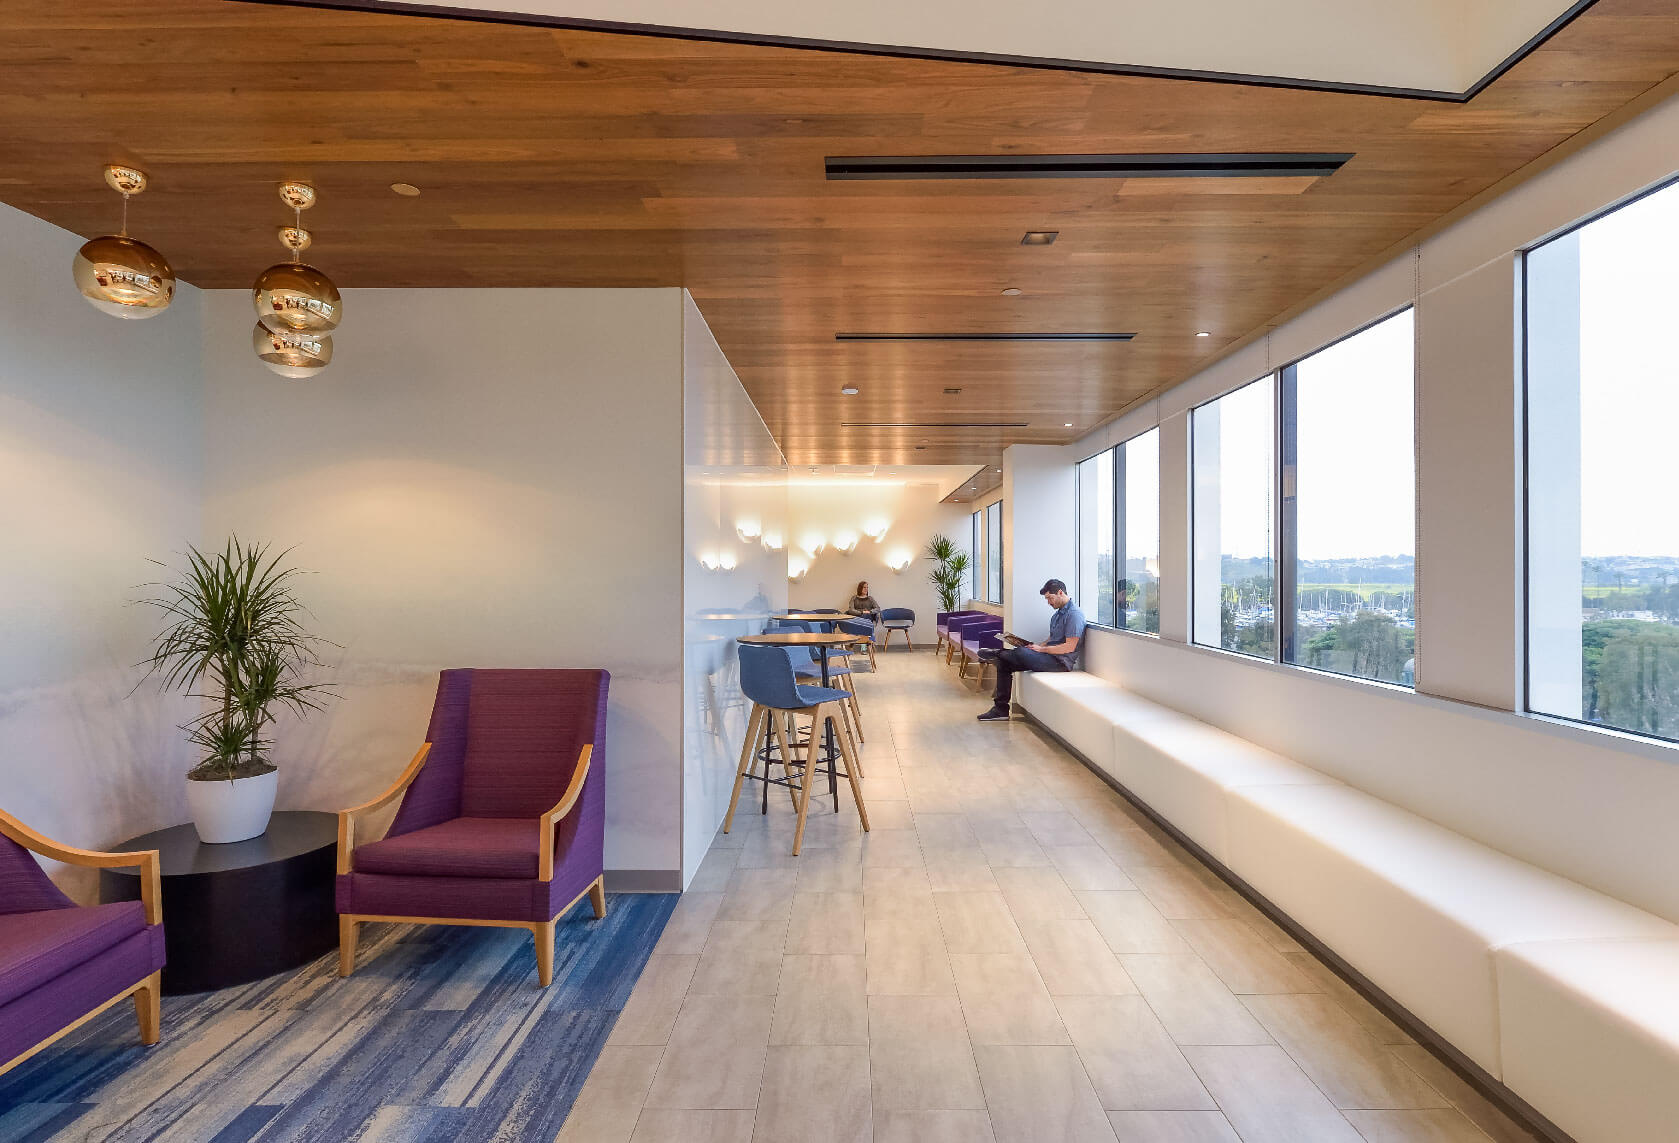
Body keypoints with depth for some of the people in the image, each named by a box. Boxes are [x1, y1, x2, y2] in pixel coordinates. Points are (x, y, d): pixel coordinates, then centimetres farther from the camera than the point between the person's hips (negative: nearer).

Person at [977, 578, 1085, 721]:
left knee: (1020, 652, -31)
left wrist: (1042, 649, -15)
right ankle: (1001, 709, -7)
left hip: (1061, 662, -10)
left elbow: (1070, 647, -19)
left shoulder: (1074, 614, -13)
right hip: (1050, 656, 10)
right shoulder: (1058, 613, 18)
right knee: (1004, 662, -4)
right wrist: (1038, 646, 6)